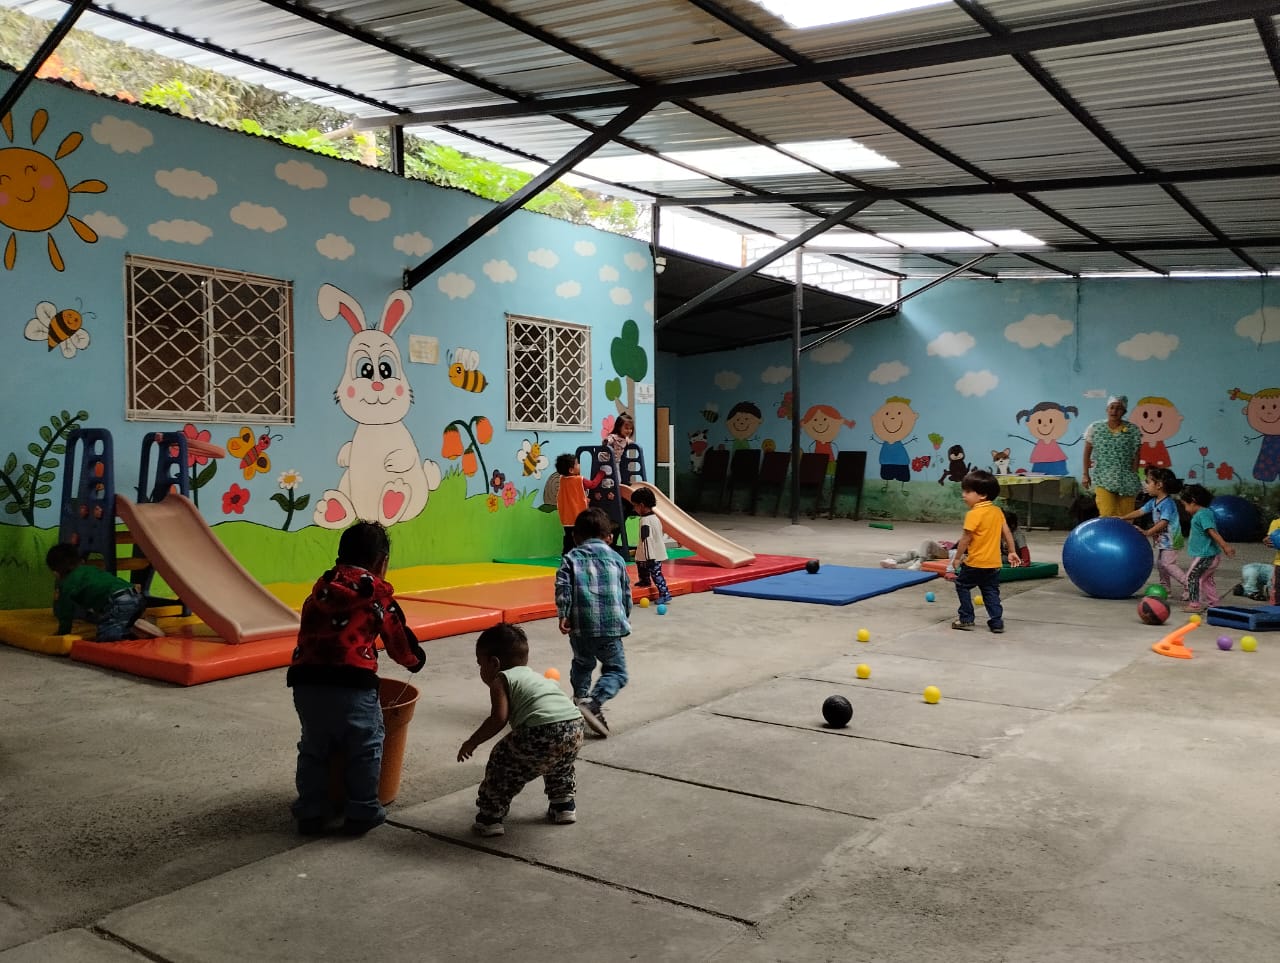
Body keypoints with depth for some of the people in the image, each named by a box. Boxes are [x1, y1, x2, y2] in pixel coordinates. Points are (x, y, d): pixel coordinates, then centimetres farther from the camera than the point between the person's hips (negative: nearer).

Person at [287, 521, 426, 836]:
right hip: (352, 683, -5)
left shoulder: (320, 590, 21)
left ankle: (310, 813, 27)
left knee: (313, 748, 21)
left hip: (306, 681, 5)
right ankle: (362, 813, 17)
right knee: (365, 748, 13)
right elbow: (399, 639, 19)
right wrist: (415, 659, 39)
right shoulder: (377, 595, 8)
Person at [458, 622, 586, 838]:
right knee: (560, 764, 38)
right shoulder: (536, 677, 34)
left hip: (542, 733, -7)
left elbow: (498, 719, -1)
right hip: (575, 725, 7)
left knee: (502, 762, 13)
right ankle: (564, 806, 40)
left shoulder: (500, 680, 12)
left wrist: (471, 743, 11)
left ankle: (489, 818, 14)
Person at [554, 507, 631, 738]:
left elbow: (562, 587, -7)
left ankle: (580, 698, 19)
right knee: (616, 671, 4)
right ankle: (592, 703, -17)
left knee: (582, 664, 26)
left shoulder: (571, 559, 8)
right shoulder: (616, 558, 13)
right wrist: (624, 617, 30)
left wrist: (563, 615, -7)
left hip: (580, 626, 2)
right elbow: (626, 593, 16)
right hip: (611, 625, -1)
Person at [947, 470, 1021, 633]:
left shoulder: (974, 514, -17)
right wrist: (1012, 552, 18)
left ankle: (966, 618, 12)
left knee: (962, 585, 11)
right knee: (991, 592, 13)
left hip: (975, 563, -6)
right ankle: (997, 622, 10)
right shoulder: (997, 511, 5)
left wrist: (957, 558, -7)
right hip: (994, 563, 7)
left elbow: (966, 539, -15)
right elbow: (1007, 533, 9)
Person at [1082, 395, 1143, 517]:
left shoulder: (1133, 430, -1)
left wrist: (1133, 477, -4)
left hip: (1126, 481, 1)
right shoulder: (1095, 428, 0)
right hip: (1103, 479, -1)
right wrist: (1085, 474, 8)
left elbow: (1136, 456, 2)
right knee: (1107, 516, -13)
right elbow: (1087, 452, 9)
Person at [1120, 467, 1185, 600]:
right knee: (1160, 563, 14)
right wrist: (1122, 518, 7)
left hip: (1170, 539, -10)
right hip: (1161, 539, 10)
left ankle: (1188, 585, -13)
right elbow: (1140, 511, 11)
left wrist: (1148, 532, -28)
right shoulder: (1153, 502, 7)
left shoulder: (1168, 503, -21)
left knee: (1168, 564, -14)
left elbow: (1163, 522, -27)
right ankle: (1165, 588, 23)